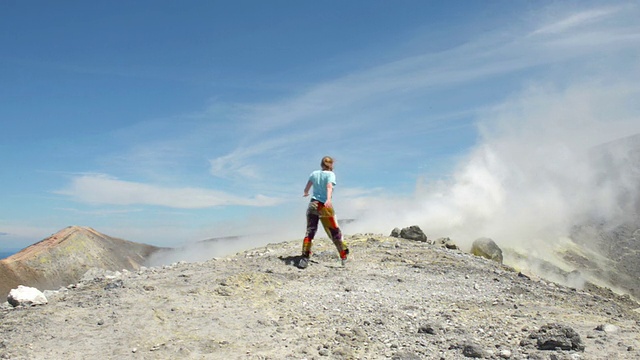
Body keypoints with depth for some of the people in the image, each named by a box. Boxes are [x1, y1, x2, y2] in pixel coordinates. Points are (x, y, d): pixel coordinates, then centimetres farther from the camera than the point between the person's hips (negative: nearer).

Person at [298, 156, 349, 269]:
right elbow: (329, 187, -18)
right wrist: (328, 199, -33)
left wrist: (306, 194, 35)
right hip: (324, 206, -3)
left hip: (313, 204, 3)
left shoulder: (314, 173, 11)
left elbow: (306, 189, 13)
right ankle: (344, 257, 13)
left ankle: (305, 257, -7)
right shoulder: (330, 174, 0)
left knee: (310, 231, 4)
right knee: (335, 233, 7)